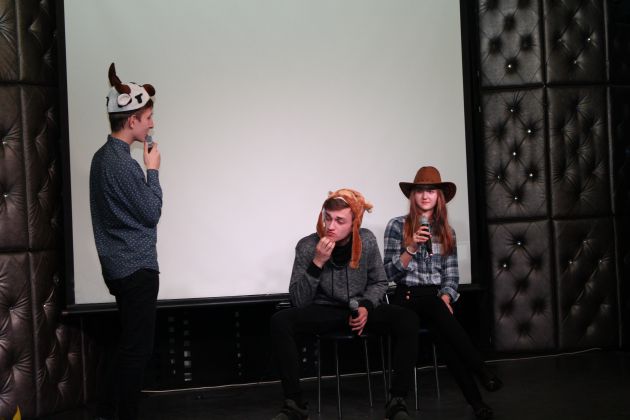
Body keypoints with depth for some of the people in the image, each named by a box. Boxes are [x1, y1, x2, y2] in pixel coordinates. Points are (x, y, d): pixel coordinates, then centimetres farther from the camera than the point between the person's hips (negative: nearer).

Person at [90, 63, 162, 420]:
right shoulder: (123, 163, -20)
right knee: (138, 348, 0)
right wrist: (153, 170, -6)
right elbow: (151, 213, -13)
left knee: (129, 345, 18)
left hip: (118, 266, 10)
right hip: (137, 267, -10)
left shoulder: (103, 156, 11)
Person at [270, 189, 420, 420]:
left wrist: (366, 307, -15)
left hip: (360, 310, 1)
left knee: (408, 320, -27)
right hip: (324, 311, -1)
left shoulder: (367, 241, -9)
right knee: (280, 321, -30)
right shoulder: (307, 246, -14)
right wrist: (317, 263, -28)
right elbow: (299, 302, -16)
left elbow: (379, 282, 7)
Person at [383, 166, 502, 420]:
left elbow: (451, 275, 11)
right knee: (442, 320, -37)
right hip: (408, 297, -3)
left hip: (436, 298, 3)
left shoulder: (446, 231, 14)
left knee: (442, 331, -33)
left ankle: (474, 399, -39)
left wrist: (446, 297, -9)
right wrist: (411, 248, -16)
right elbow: (391, 273, -3)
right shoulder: (397, 226, 2)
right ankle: (481, 371, -39)